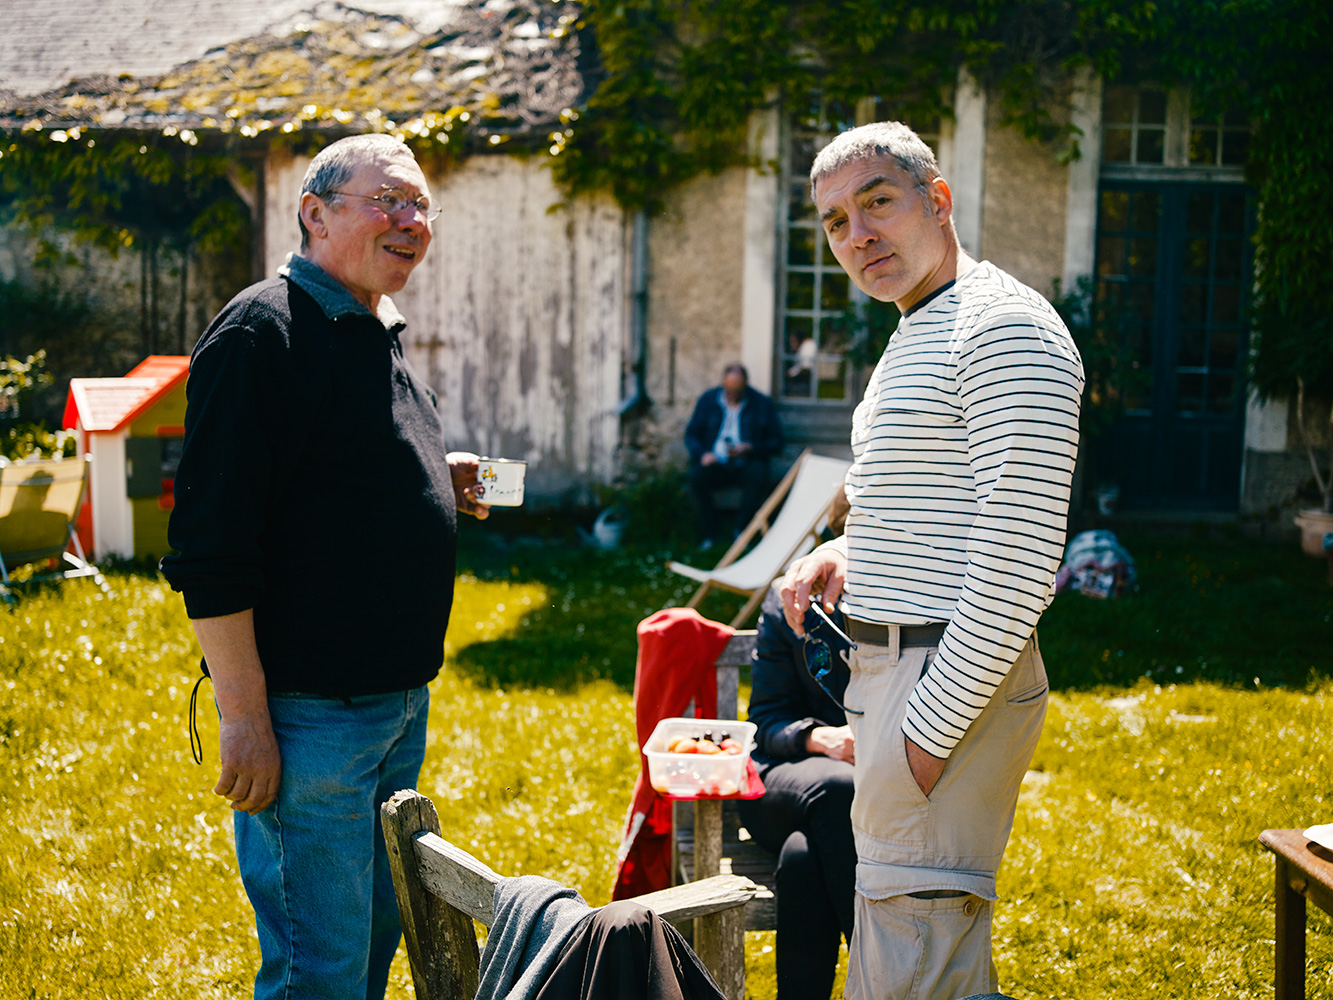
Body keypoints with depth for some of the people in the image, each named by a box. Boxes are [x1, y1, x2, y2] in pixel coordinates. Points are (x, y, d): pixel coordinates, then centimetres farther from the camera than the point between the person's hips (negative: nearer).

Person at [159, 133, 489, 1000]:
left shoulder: (381, 333, 14)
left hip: (400, 697, 9)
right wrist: (244, 715, -22)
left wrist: (438, 486, 8)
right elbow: (210, 543, -19)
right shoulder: (264, 329, -14)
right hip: (307, 706, -9)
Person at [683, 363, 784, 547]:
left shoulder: (762, 404, 5)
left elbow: (776, 442, 4)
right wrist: (702, 454, -12)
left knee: (759, 475, -35)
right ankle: (709, 535, -20)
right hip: (715, 462, 1)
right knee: (696, 476, -31)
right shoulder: (707, 400, 9)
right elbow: (691, 434, 9)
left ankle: (740, 532, -23)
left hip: (746, 463, -1)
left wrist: (750, 449, -15)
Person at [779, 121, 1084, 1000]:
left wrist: (930, 728, -22)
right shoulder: (915, 338, 17)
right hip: (895, 666, 11)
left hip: (952, 682, -11)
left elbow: (1018, 563, -22)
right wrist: (850, 554, 9)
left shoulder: (1004, 328, -15)